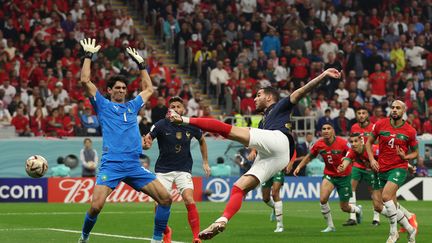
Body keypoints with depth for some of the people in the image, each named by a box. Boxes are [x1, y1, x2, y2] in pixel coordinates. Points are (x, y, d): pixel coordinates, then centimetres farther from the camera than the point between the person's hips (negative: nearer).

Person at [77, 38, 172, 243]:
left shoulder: (132, 106, 23)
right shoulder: (103, 105, 10)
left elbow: (148, 89, 38)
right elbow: (85, 80, 1)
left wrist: (141, 63, 36)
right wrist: (89, 55, 5)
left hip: (134, 165, 5)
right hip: (111, 164, -5)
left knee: (165, 198, -6)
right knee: (96, 206, -18)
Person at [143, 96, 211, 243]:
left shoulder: (191, 126, -3)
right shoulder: (161, 125, -10)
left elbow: (202, 141, 17)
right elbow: (147, 141, -13)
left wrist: (205, 162, 18)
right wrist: (146, 144, -37)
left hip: (183, 170, 0)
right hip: (163, 170, 0)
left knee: (189, 200, -20)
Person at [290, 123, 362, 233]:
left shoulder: (342, 143, -22)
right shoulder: (319, 145, -11)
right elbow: (309, 156, 8)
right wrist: (299, 167, -1)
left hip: (343, 176, -2)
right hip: (329, 174, 3)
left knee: (344, 208, 6)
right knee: (323, 199, -23)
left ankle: (358, 209, 44)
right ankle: (330, 226, -4)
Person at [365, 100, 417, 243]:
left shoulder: (409, 131, -3)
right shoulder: (380, 125, 1)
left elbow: (415, 152, 8)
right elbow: (369, 142, 11)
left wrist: (405, 157, -13)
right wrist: (372, 159, -3)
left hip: (399, 168, -4)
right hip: (382, 169, 4)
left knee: (386, 196, -24)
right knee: (391, 206, 5)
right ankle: (410, 229, 23)